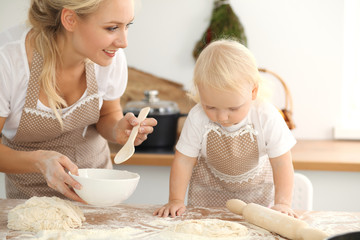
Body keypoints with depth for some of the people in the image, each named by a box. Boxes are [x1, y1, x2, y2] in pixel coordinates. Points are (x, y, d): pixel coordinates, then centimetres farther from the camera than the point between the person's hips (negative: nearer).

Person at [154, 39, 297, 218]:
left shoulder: (267, 118, -32)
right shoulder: (197, 118, -31)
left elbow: (281, 164, -24)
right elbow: (183, 161, -18)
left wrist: (282, 203, -33)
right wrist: (176, 200, -22)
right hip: (209, 187, 0)